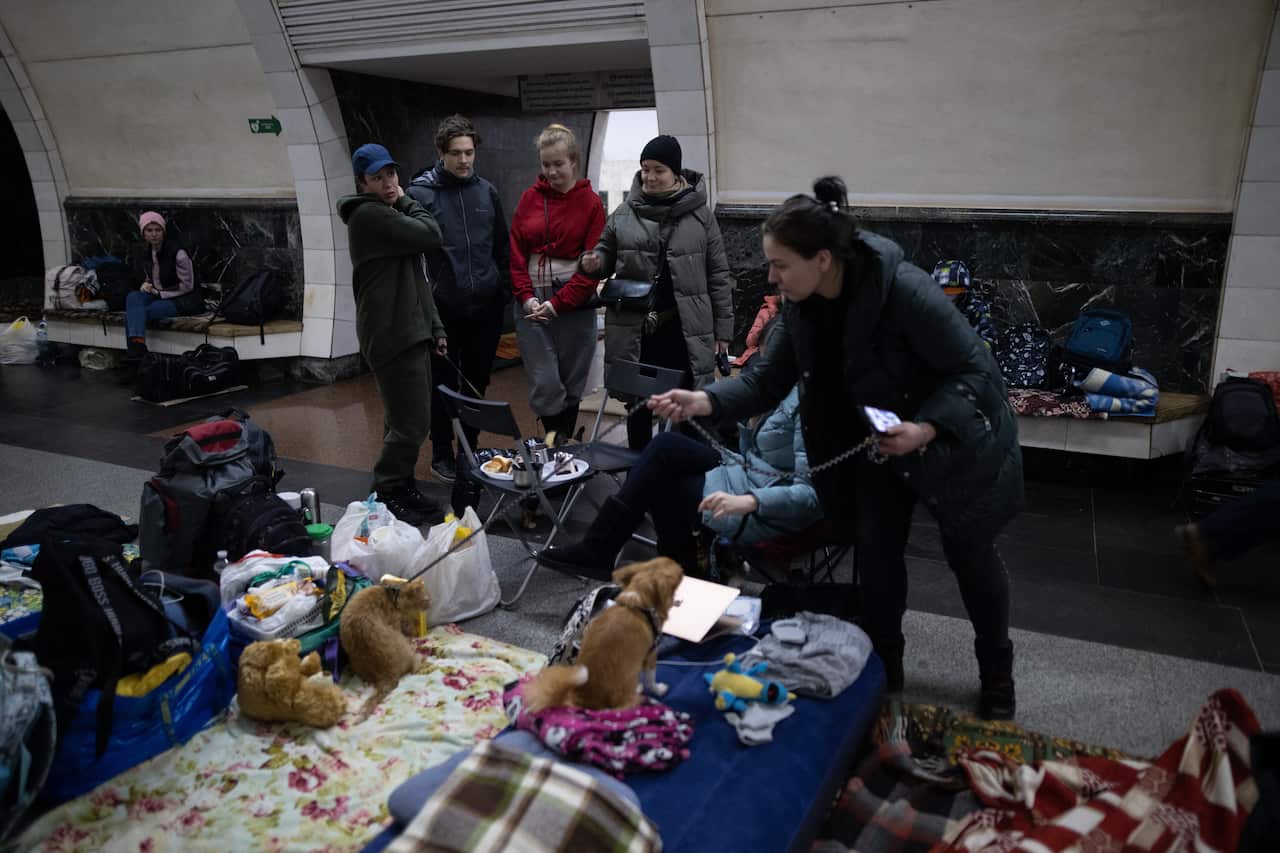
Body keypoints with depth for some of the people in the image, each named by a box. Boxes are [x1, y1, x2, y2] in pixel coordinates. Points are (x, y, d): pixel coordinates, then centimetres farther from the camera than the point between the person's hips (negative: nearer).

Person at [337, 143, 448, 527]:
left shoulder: (391, 216, 20)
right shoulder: (369, 214, -12)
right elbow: (431, 237, -18)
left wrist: (434, 325, 17)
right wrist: (407, 202, -2)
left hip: (408, 331, 10)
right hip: (392, 335, -10)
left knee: (403, 419, 16)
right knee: (412, 422, -8)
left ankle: (402, 486, 27)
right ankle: (387, 495, 5)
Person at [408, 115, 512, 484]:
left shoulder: (487, 191, 7)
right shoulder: (420, 193, -6)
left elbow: (502, 246, 13)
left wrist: (504, 289, 9)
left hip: (486, 307, 4)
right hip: (444, 309, -3)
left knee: (477, 383, 13)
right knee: (444, 385, 6)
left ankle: (470, 449, 27)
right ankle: (442, 455, 20)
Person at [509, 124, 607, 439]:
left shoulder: (591, 203, -1)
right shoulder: (530, 198, 8)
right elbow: (516, 252, 7)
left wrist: (559, 302, -12)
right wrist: (526, 296, -7)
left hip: (573, 304, -1)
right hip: (532, 303, 2)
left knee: (571, 385, 7)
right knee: (545, 384, -4)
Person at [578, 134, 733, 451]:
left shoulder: (699, 215, -1)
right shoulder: (624, 213, 4)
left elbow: (718, 276, 2)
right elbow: (606, 255, 16)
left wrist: (722, 329, 0)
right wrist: (593, 262, -9)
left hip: (684, 331, -2)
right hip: (633, 330, 2)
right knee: (637, 406, 14)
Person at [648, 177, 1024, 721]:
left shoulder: (904, 290, -33)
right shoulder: (802, 306, -14)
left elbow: (971, 369, -26)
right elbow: (767, 379, -10)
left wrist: (925, 429, -38)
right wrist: (704, 401, -25)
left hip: (957, 436, -5)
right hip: (878, 438, 5)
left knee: (970, 554, 10)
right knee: (874, 550, 7)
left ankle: (997, 676, 34)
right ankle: (883, 665, 30)